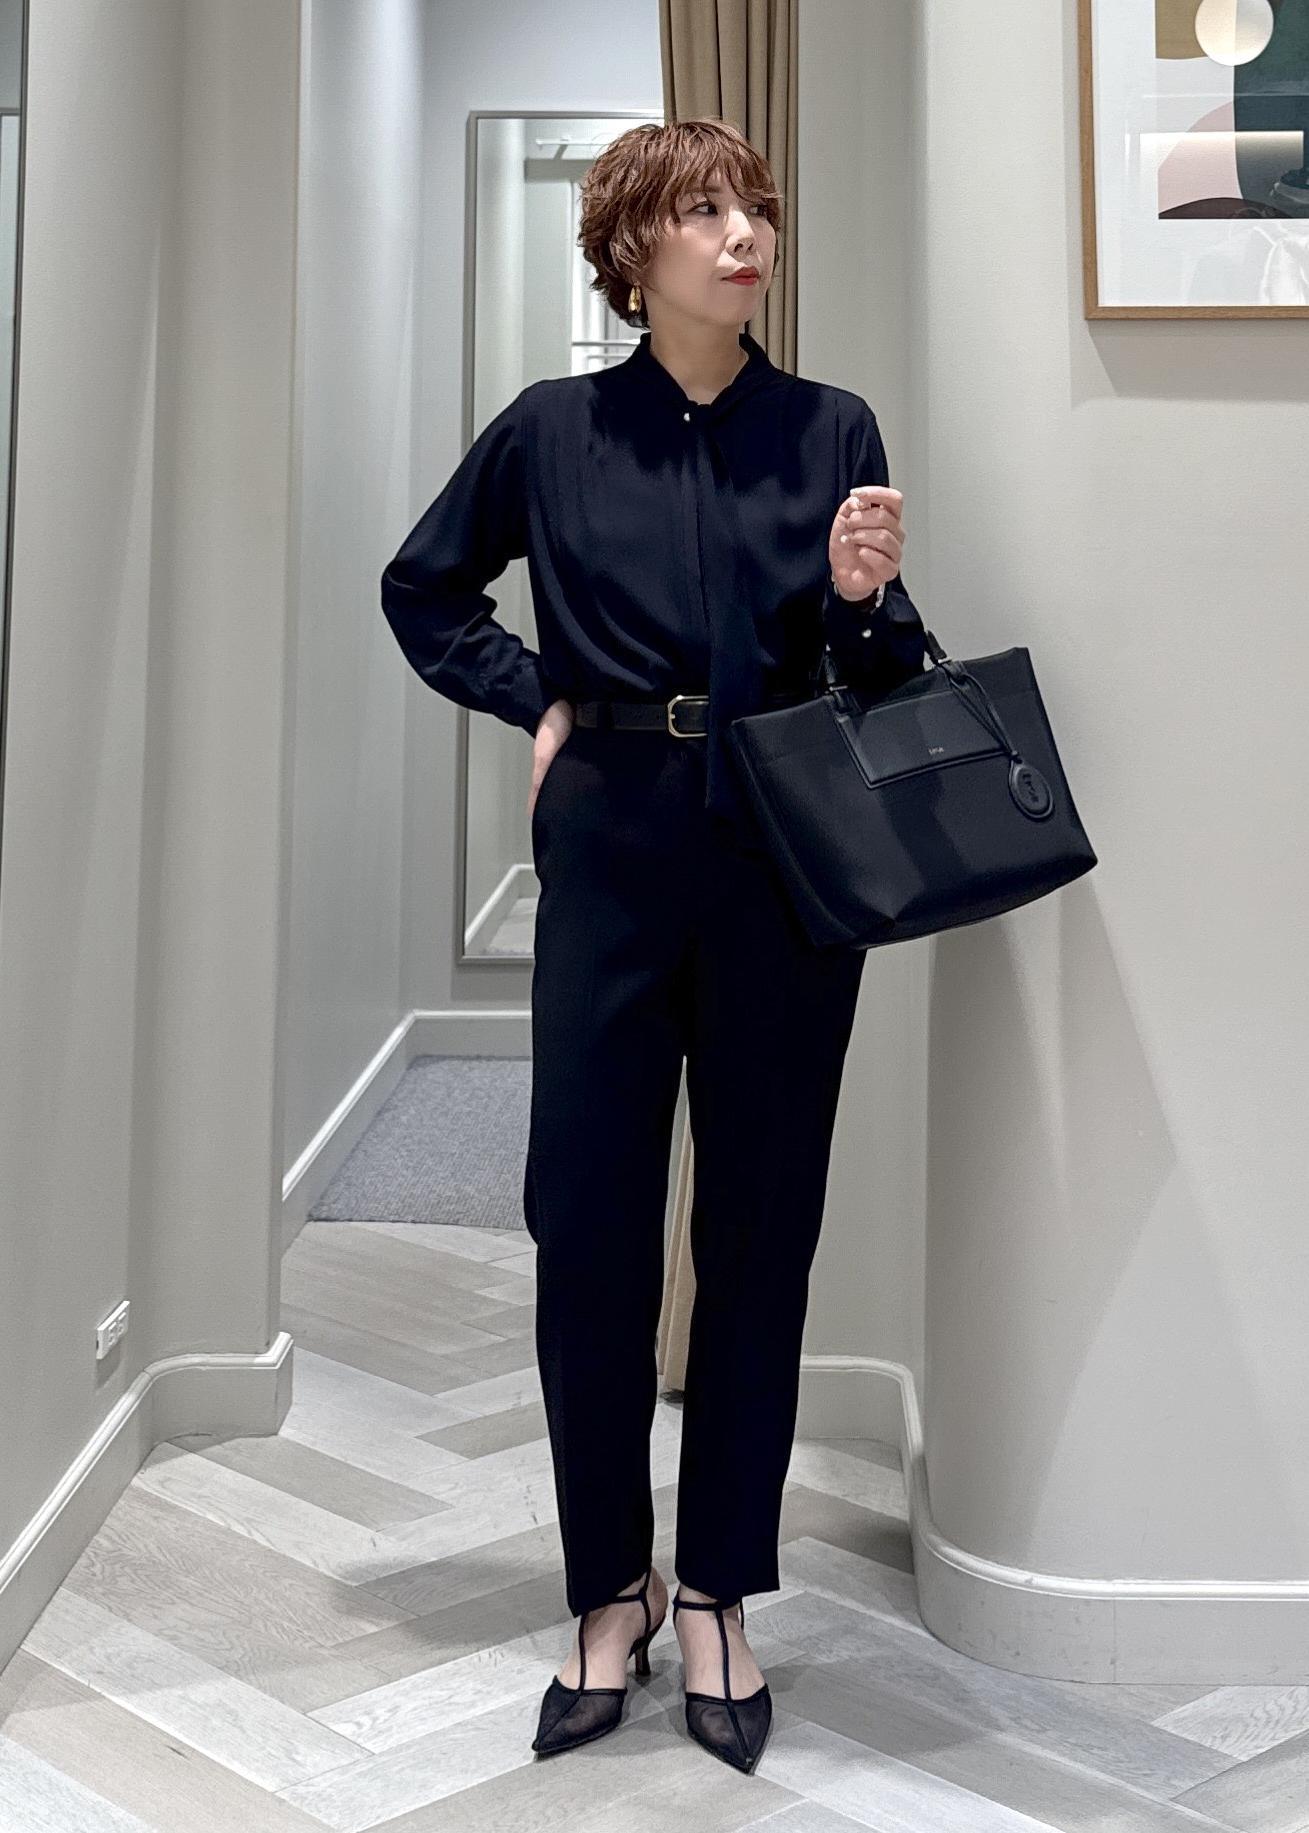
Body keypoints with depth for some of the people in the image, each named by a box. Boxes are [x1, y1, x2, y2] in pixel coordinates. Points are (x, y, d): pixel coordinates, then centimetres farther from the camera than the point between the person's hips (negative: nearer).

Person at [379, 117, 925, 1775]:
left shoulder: (832, 428, 5)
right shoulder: (554, 431, 5)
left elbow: (882, 681, 7)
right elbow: (423, 589, 18)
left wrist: (867, 598, -14)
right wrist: (534, 696, 5)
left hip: (790, 860, 0)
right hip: (611, 848, 0)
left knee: (762, 1231, 6)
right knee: (586, 1222, 3)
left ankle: (720, 1597, 23)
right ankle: (609, 1592, 23)